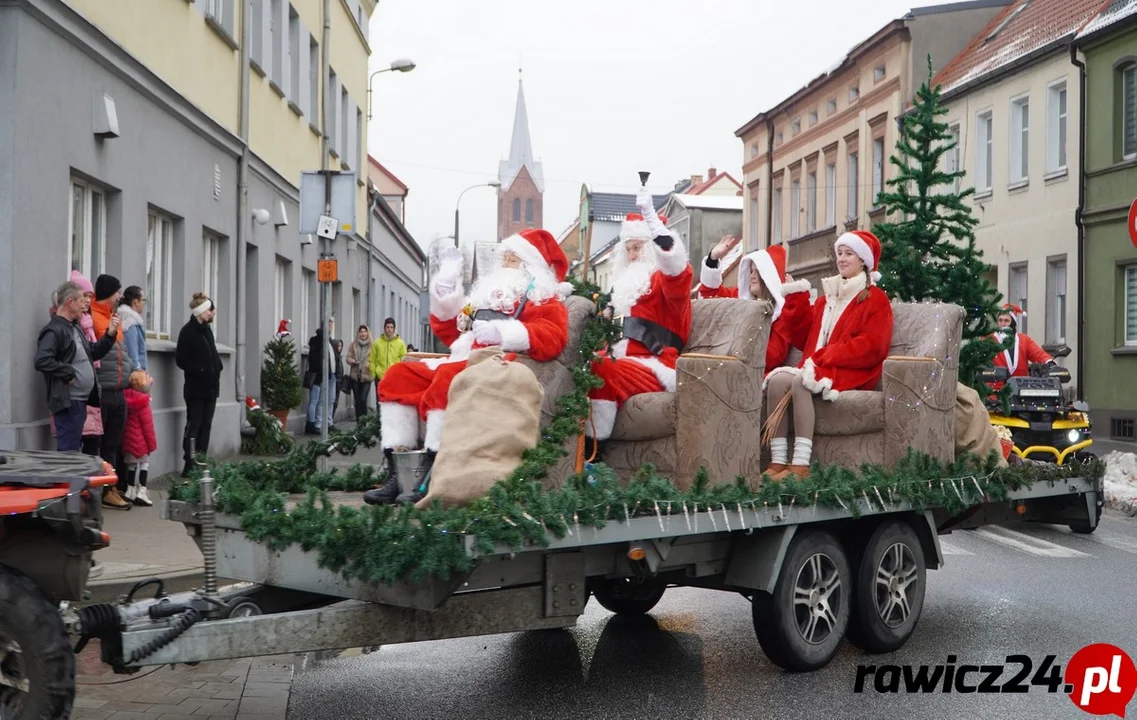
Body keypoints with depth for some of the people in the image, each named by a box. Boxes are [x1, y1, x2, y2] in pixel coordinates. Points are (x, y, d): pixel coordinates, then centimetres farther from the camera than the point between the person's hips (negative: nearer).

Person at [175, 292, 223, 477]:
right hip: (196, 387, -8)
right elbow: (181, 359, -15)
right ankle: (190, 465, -3)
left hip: (210, 385, 8)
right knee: (194, 425, -5)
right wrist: (200, 370, -19)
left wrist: (217, 368, 5)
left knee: (206, 425, 9)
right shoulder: (188, 331, -11)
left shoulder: (206, 329, 14)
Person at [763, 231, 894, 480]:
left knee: (800, 382, -34)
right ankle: (778, 462, -31)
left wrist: (823, 357, -16)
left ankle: (800, 465, -38)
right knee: (777, 380, -25)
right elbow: (808, 337, 19)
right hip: (818, 367, 6)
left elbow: (871, 346, -11)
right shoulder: (827, 297, 24)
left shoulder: (876, 299, 3)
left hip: (852, 372, -6)